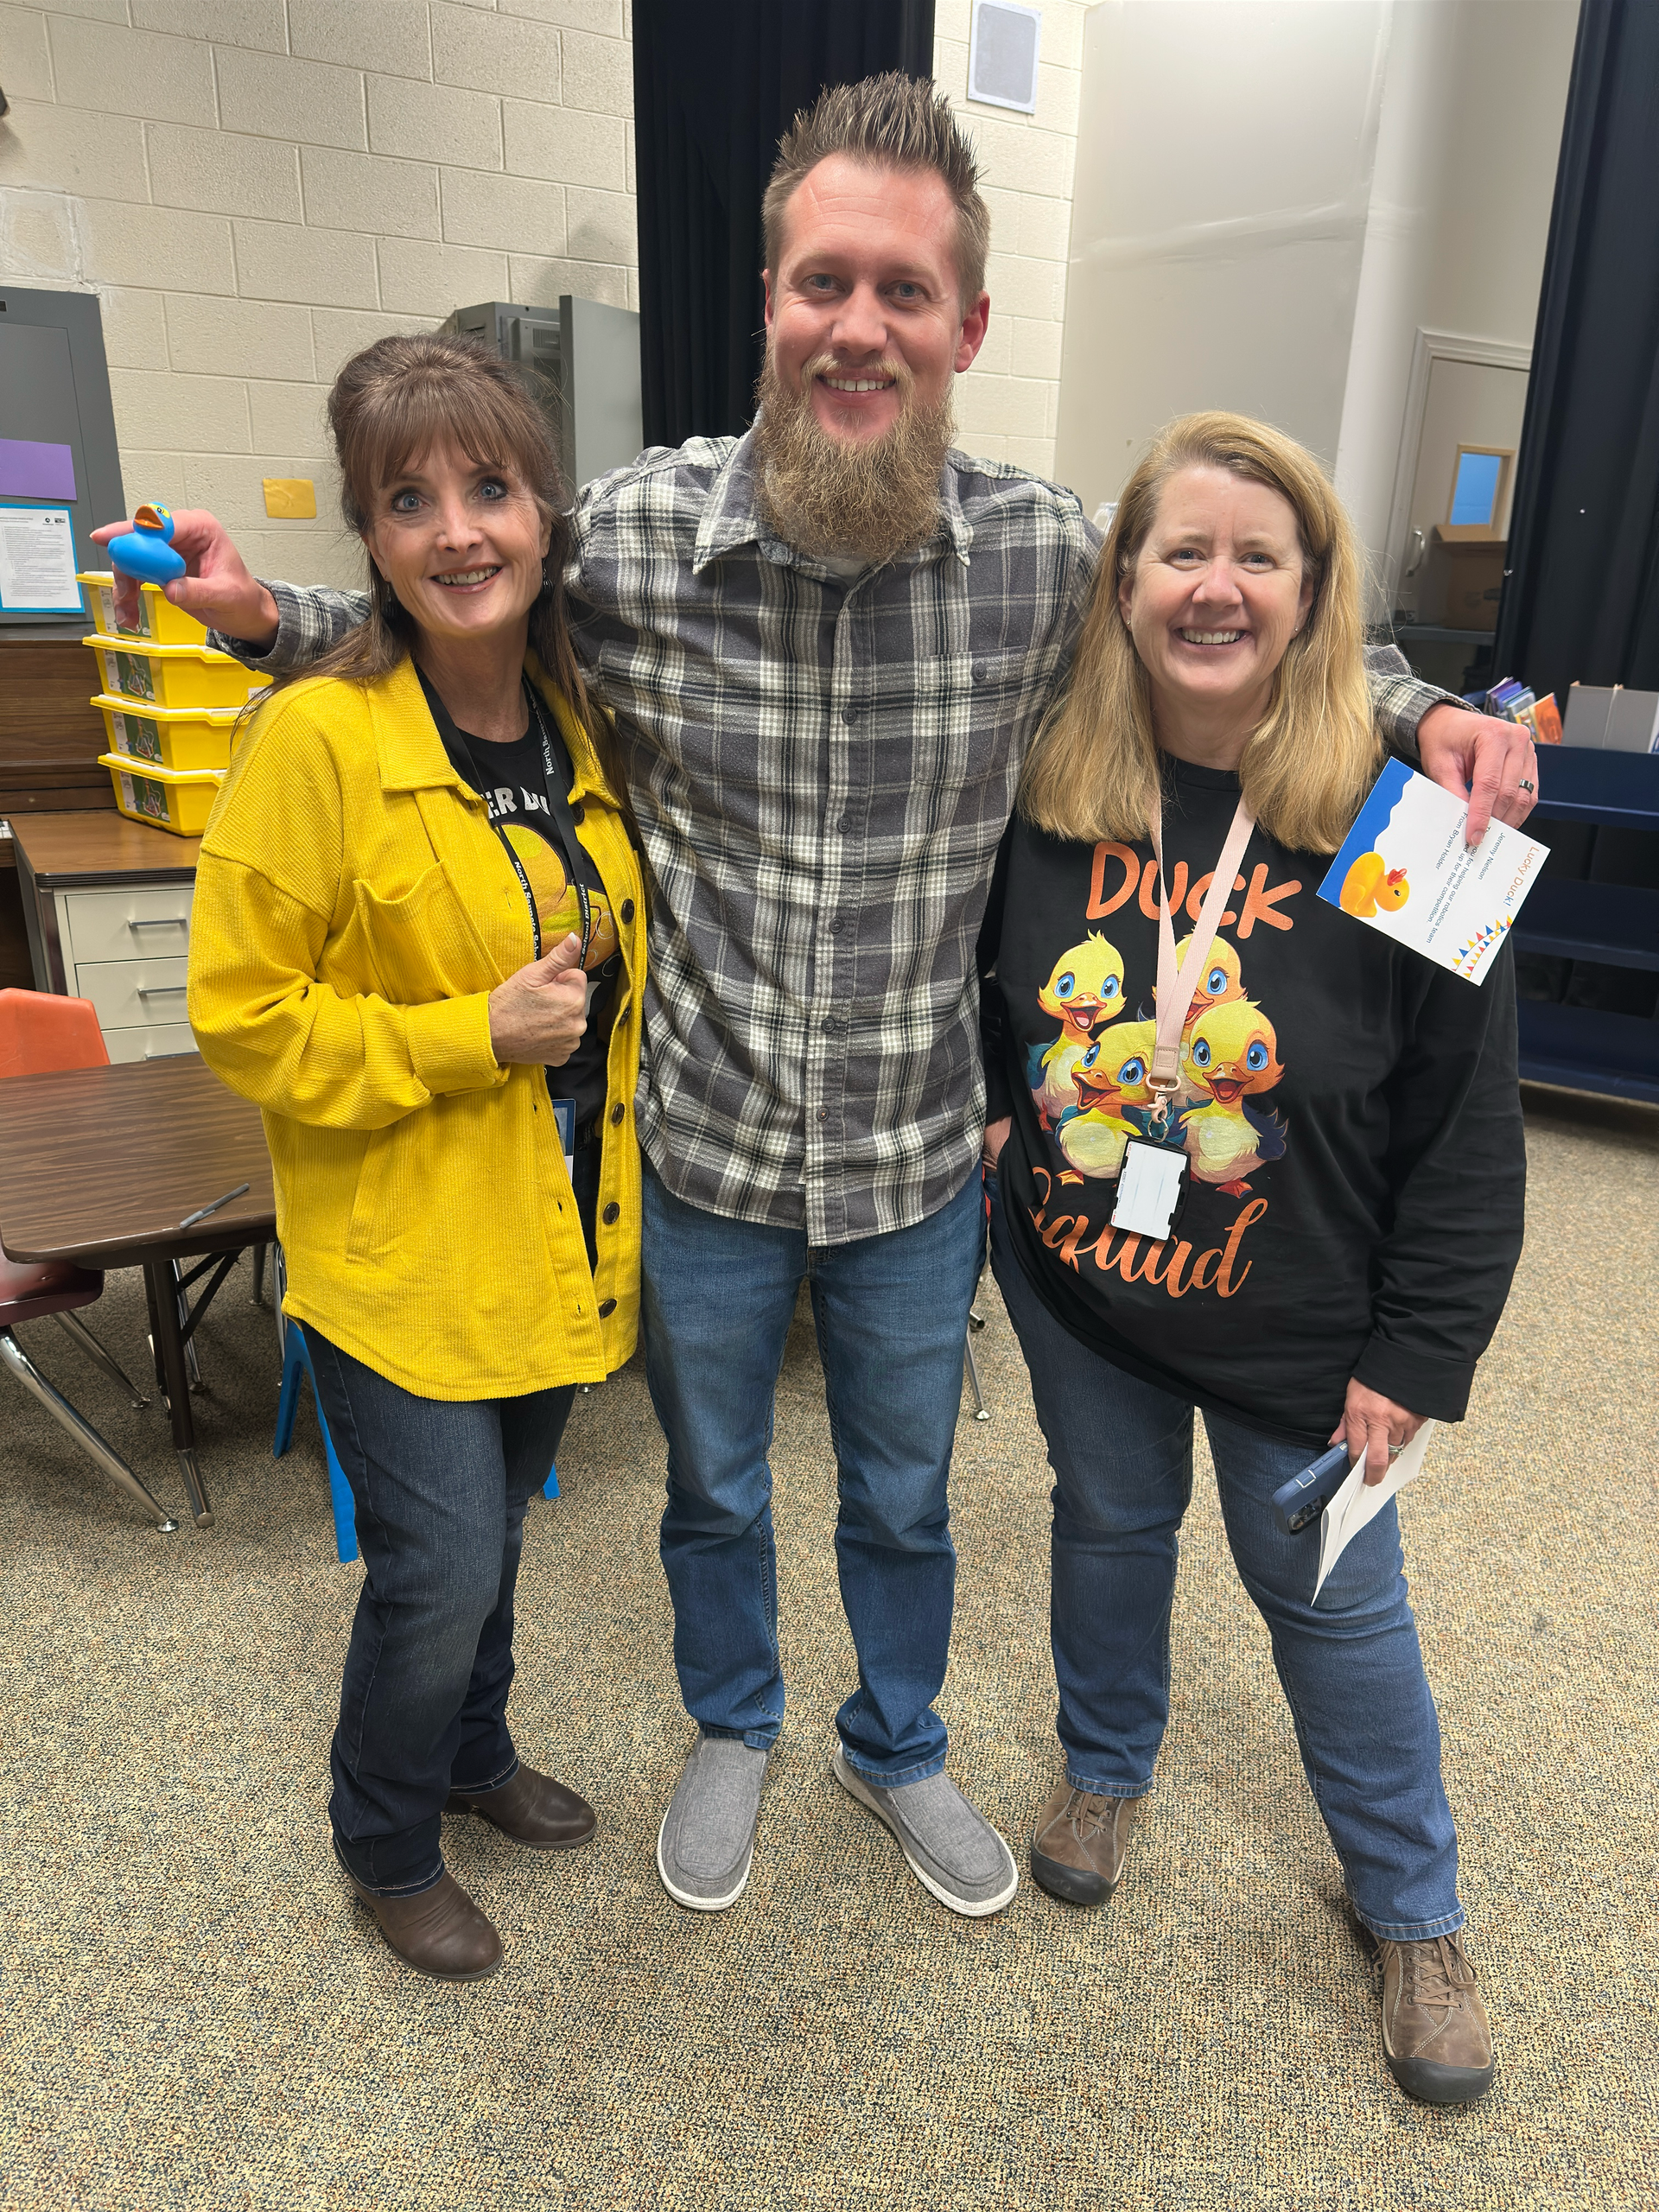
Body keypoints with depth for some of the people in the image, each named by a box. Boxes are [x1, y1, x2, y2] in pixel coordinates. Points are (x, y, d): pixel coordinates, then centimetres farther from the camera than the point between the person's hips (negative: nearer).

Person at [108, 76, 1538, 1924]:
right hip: (702, 1149, 0)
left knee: (903, 1498, 23)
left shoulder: (1051, 554, -12)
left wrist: (1418, 709, -8)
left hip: (920, 1160, 1)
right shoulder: (628, 538, -14)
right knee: (712, 1488, 23)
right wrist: (268, 616, -11)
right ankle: (731, 1726, 55)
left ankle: (896, 1747, 54)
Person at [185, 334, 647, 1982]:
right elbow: (241, 1020, -15)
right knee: (441, 1569, 2)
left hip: (561, 1242, 6)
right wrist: (474, 1035, -21)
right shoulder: (317, 742, -17)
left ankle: (472, 1754, 50)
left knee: (490, 1534, 22)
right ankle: (383, 1841, 33)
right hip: (400, 1256, -6)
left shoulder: (578, 724, 4)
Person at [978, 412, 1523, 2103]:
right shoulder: (1046, 783, -8)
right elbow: (970, 969, 12)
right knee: (1107, 1522, 23)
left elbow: (1467, 1119, -14)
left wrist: (1417, 1356, -12)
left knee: (1329, 1596, 15)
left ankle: (1414, 1908, 43)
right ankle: (1106, 1766, 54)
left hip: (1294, 1322, -2)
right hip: (1072, 1277, 3)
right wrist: (990, 1102, -3)